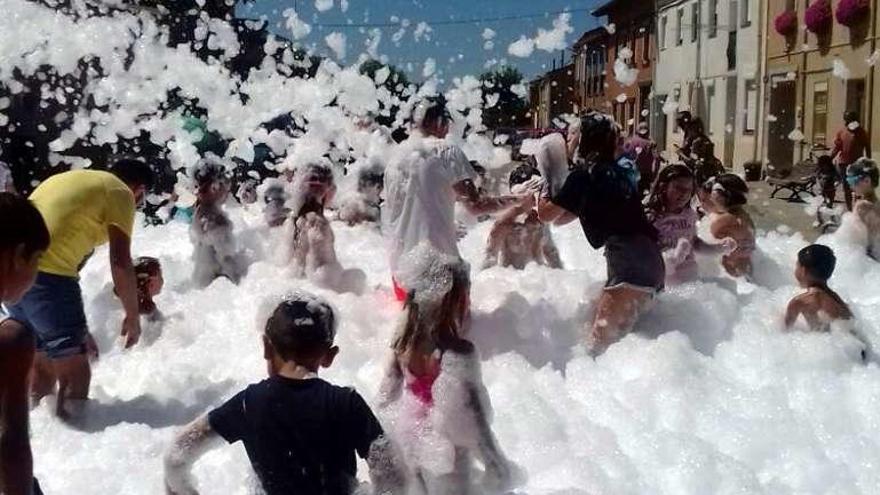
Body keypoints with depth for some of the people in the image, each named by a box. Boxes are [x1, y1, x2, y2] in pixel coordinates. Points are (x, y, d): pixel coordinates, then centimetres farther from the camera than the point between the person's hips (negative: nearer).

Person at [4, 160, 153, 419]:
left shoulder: (72, 181, 28)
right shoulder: (119, 193, 4)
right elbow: (120, 263, -6)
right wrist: (133, 316, 7)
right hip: (46, 272, -9)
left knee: (42, 369, 21)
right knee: (76, 373, 2)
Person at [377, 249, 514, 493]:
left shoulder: (405, 342, -10)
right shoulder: (459, 352, -28)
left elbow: (386, 395, 1)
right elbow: (472, 415, -24)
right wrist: (496, 464, -13)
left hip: (411, 444, 6)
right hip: (444, 452, -6)